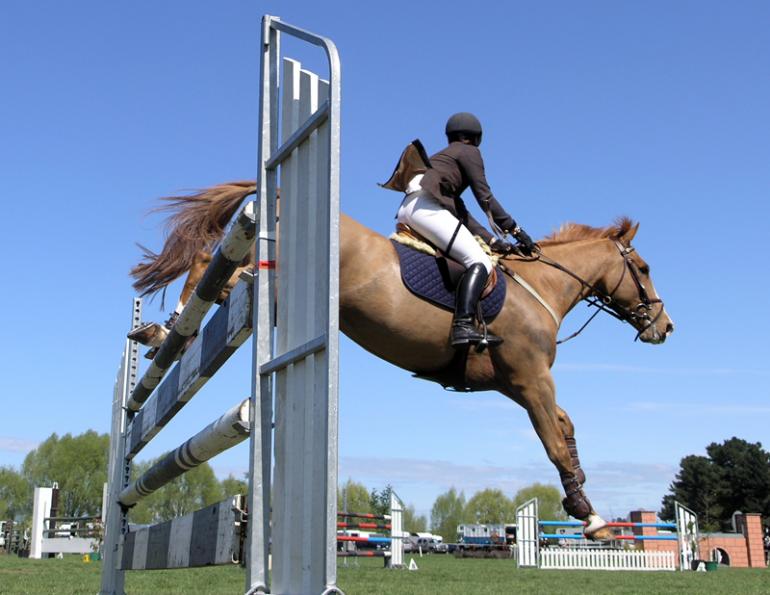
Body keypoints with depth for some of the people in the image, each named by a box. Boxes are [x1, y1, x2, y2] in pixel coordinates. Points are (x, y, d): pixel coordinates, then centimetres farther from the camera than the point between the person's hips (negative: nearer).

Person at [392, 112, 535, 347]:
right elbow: (485, 198, 2)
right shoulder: (469, 152, 12)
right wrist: (516, 230, 6)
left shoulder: (443, 158, 34)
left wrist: (492, 240, 19)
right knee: (480, 262, -17)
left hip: (406, 210, 9)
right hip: (425, 206, -9)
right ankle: (463, 325, -35)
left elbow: (460, 213, 26)